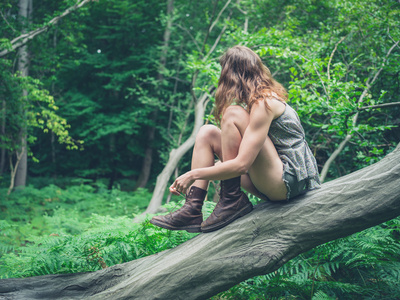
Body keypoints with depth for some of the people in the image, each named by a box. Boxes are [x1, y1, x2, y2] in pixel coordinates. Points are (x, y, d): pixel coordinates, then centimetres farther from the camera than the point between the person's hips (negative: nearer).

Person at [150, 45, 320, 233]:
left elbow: (241, 165, -25)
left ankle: (232, 202, -16)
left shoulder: (264, 103, -17)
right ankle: (192, 210, -8)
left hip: (289, 181, -10)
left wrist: (194, 174, -13)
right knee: (207, 133, 4)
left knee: (232, 114, -20)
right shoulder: (260, 98, 12)